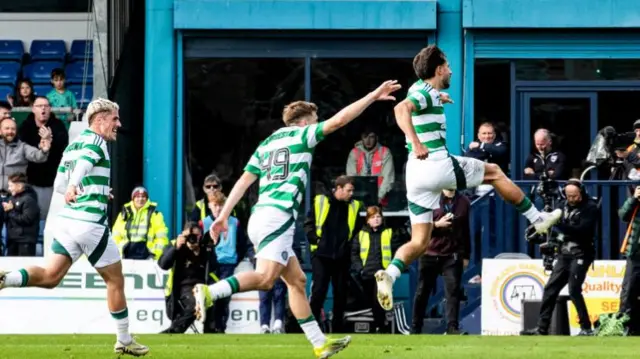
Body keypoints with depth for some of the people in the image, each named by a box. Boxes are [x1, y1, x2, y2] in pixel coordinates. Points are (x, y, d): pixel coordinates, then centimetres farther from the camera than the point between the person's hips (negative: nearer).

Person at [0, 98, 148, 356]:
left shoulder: (73, 144, 18)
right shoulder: (95, 142, -8)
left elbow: (59, 185, 23)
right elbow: (83, 163, -30)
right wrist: (74, 186, -49)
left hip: (67, 219, 8)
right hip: (90, 223, -8)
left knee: (50, 277, 2)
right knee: (115, 281, 6)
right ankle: (124, 341, 14)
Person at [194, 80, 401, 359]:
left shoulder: (266, 144, 23)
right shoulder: (301, 135, 5)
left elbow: (244, 181, 15)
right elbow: (340, 119, -2)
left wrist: (223, 216, 11)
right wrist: (373, 96, 4)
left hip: (260, 216, 9)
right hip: (277, 216, -9)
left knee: (297, 280, 10)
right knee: (265, 278, -20)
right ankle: (209, 293, -38)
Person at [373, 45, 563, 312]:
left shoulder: (420, 90, 17)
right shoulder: (426, 93, -9)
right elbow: (402, 108, -31)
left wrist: (437, 99, 44)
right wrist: (416, 143, -40)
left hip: (416, 173, 8)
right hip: (437, 165, -8)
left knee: (419, 242, 5)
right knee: (493, 172, 14)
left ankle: (389, 274, -20)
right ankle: (537, 218, 23)